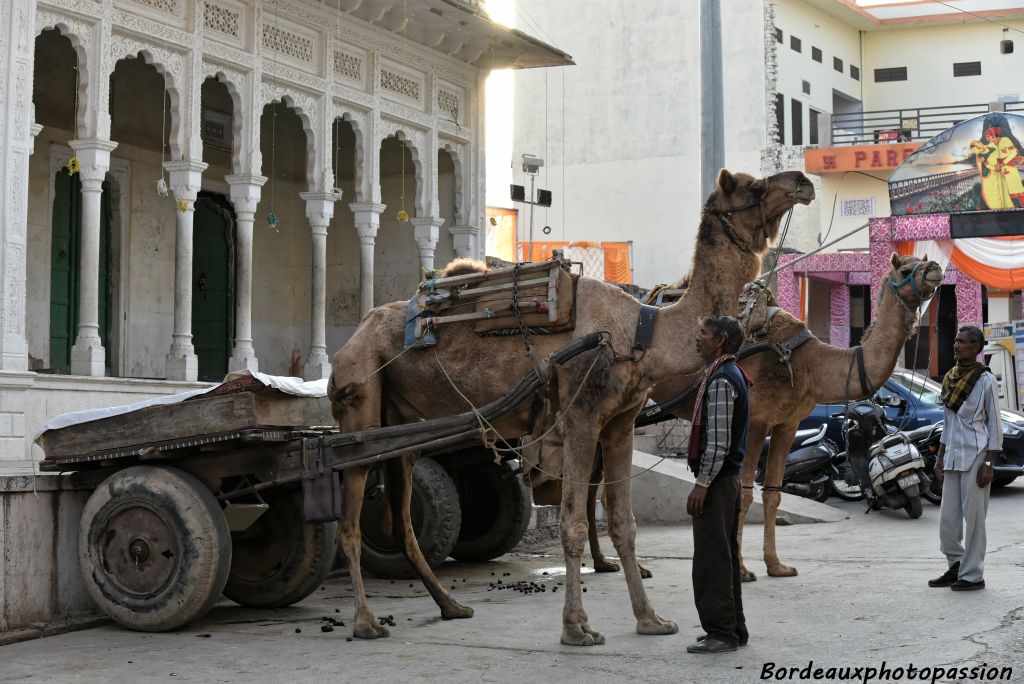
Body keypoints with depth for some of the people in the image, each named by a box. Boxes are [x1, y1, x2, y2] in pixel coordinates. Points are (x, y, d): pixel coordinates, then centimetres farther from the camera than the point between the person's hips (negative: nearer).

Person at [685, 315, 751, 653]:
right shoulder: (731, 374, 16)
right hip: (726, 477, 11)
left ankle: (721, 632, -3)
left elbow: (718, 441, -21)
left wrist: (702, 483, -19)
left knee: (711, 558, -7)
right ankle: (733, 629, 21)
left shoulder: (721, 380, -16)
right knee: (725, 556, 14)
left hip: (717, 478, -11)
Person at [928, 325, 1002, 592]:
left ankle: (973, 575, 4)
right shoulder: (950, 378, 12)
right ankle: (957, 565, 19)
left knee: (973, 516, -2)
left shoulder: (984, 379, -7)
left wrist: (989, 463, -12)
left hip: (975, 456, -6)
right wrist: (940, 456, 15)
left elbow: (994, 423, -7)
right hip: (953, 457, 6)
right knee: (948, 518, 6)